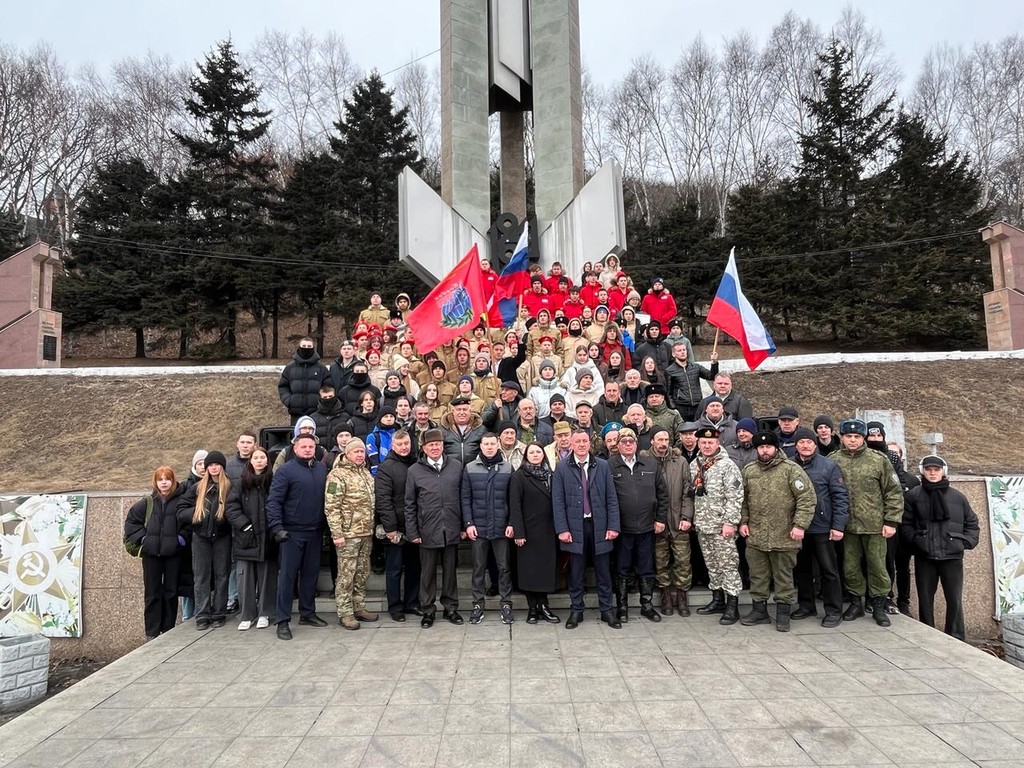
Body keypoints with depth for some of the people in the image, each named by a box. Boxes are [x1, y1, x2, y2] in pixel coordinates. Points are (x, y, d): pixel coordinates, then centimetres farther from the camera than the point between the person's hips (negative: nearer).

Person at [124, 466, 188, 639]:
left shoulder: (181, 500, -4)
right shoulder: (148, 502, 3)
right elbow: (131, 520, 12)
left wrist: (183, 535, -6)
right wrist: (141, 537, 3)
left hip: (173, 553, -1)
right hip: (151, 553, 1)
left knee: (171, 592, 7)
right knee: (152, 593, 6)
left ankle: (168, 630, 19)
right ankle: (152, 632, 14)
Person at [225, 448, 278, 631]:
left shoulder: (273, 482, 3)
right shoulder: (241, 483, 5)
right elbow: (232, 507, 0)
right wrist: (244, 524, -10)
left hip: (267, 538, 0)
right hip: (245, 538, 0)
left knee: (266, 576, 6)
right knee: (246, 577, 3)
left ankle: (264, 614, 16)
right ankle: (246, 615, 13)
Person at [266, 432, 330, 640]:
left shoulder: (322, 469, 7)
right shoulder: (286, 470, -7)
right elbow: (273, 501, -11)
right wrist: (277, 527, -20)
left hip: (315, 532, 5)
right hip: (292, 532, -5)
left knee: (311, 573, 13)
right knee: (287, 575, 0)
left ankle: (308, 613, 26)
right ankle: (283, 620, 7)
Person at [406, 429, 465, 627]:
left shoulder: (456, 466, 2)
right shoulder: (414, 471, -1)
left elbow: (463, 498, 6)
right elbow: (410, 505, 2)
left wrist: (464, 525, 4)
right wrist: (413, 532, -1)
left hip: (451, 530, 1)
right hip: (427, 532, -1)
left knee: (450, 571, 12)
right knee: (428, 572, 9)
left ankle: (451, 607, 26)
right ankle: (428, 610, 22)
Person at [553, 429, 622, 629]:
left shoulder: (602, 466, 3)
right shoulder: (562, 468, 0)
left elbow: (611, 498, 3)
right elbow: (558, 501, -2)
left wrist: (613, 526, -4)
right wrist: (562, 529, -9)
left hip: (599, 526, 1)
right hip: (575, 526, -1)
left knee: (603, 571, 9)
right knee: (576, 572, 8)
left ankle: (606, 610, 22)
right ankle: (576, 610, 21)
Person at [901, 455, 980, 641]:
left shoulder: (958, 497, 7)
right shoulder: (913, 495, 2)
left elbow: (972, 524, 15)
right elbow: (906, 524, 2)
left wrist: (966, 542, 1)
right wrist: (916, 540, -10)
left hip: (953, 556, 1)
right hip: (924, 557, 0)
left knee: (955, 600, 3)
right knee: (925, 599, 8)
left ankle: (956, 639, 17)